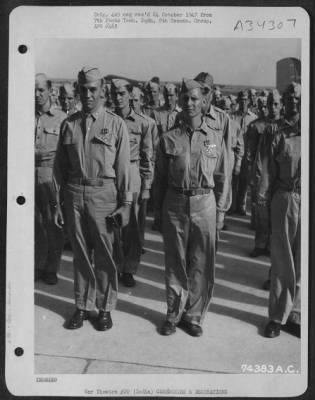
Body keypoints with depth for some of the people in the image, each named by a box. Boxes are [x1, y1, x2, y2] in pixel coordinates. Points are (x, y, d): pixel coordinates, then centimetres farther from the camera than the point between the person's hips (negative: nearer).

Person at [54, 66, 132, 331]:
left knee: (104, 254, 5)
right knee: (80, 252, 11)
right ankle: (82, 306, 26)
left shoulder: (116, 124, -2)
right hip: (74, 192, 3)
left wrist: (125, 203, -5)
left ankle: (105, 308, 22)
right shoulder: (69, 123, 6)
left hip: (104, 193, -2)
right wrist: (58, 201, 6)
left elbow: (123, 167, -3)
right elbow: (60, 165, 8)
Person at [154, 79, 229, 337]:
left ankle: (194, 315, 24)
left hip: (204, 204, 0)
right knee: (175, 263, 10)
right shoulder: (168, 139, 1)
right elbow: (159, 179, 5)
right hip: (175, 204, 0)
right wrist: (158, 212, 5)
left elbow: (223, 177, 6)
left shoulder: (215, 137, 3)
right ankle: (174, 315, 25)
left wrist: (220, 210, 3)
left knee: (201, 265, 7)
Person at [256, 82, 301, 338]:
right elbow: (269, 170, 1)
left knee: (301, 263, 8)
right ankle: (278, 316, 18)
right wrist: (262, 197, -5)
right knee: (282, 261, 6)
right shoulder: (278, 133, 4)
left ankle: (295, 314, 22)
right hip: (284, 200, -1)